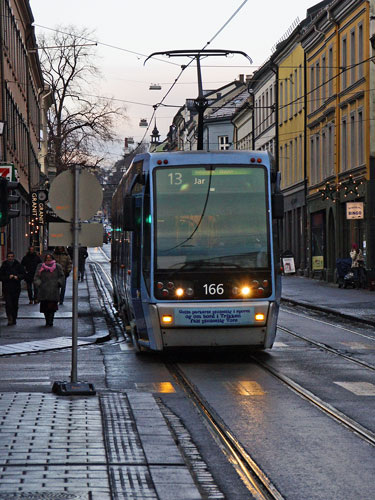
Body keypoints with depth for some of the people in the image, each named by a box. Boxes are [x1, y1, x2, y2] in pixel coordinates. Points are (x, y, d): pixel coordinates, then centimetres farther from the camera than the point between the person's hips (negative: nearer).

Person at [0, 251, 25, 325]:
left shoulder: (18, 265, 3)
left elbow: (23, 274, 6)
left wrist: (17, 277, -13)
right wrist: (8, 277, -16)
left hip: (16, 288, 1)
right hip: (7, 288, -1)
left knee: (15, 304, 6)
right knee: (8, 304, -13)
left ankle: (14, 319, 19)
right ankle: (10, 319, -12)